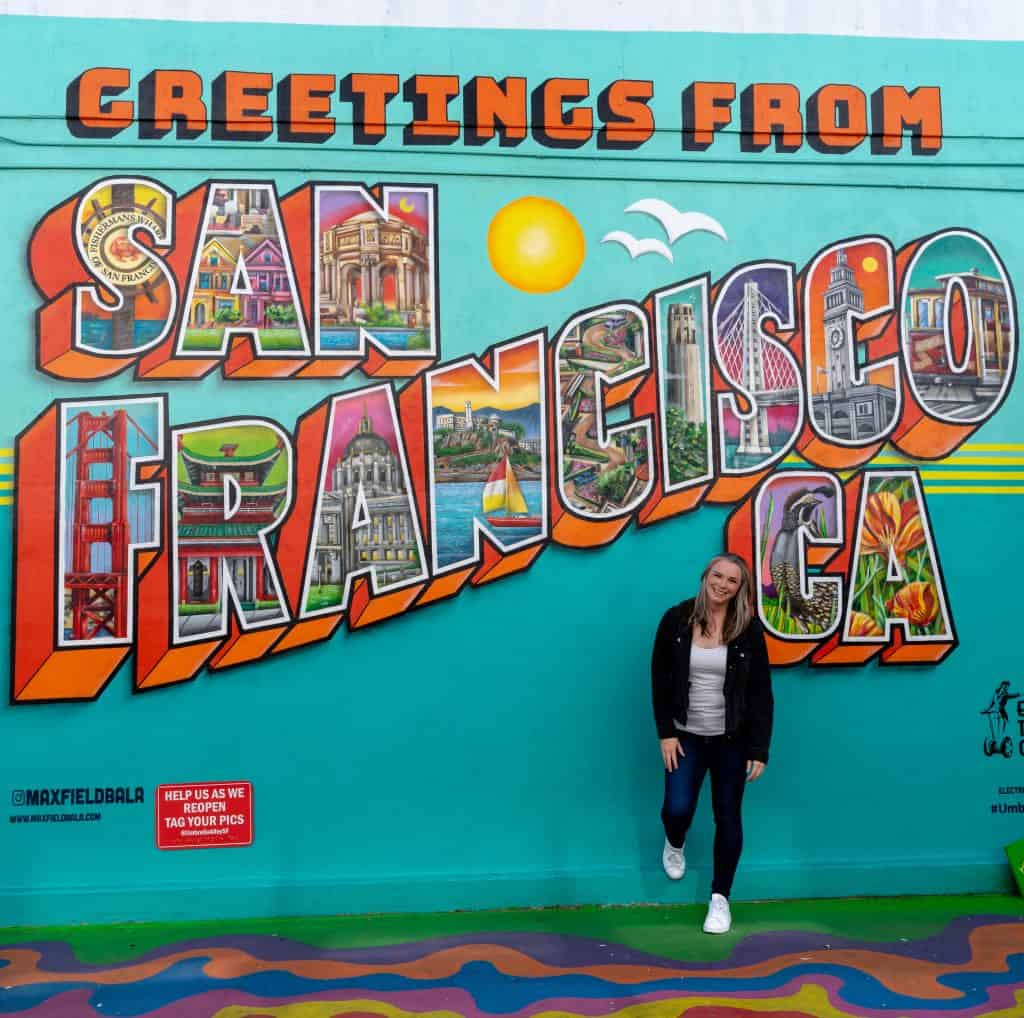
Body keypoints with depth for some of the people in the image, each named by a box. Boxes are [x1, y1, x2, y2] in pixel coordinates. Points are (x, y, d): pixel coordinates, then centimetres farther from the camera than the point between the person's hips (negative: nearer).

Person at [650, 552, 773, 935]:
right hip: (686, 734, 0)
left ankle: (720, 898, 22)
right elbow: (660, 680, -2)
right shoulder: (676, 620, -7)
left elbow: (761, 693, -5)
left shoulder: (749, 629, -8)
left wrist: (759, 749, -8)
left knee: (728, 818, 5)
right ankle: (674, 844, 30)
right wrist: (665, 733, -6)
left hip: (731, 739, 0)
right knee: (678, 808, -9)